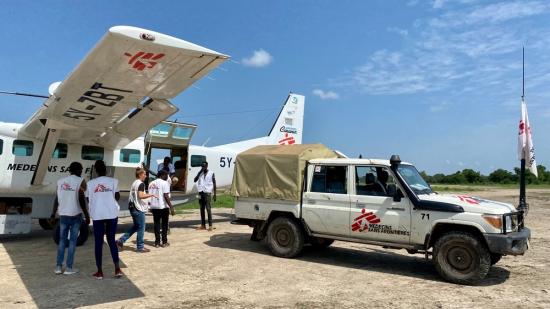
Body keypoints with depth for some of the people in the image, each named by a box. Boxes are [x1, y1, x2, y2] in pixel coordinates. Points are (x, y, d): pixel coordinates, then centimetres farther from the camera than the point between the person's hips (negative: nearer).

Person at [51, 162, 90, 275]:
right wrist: (87, 215, -5)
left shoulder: (60, 181, 8)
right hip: (75, 215, -4)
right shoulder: (80, 181, -7)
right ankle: (69, 268, 6)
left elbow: (57, 199, 9)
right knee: (72, 241, 3)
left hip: (63, 215, 5)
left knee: (62, 240, 14)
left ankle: (58, 266, 14)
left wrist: (53, 214, 18)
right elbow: (81, 200, -12)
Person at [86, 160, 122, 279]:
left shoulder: (90, 183, 1)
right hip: (112, 214, 0)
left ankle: (99, 272, 11)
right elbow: (117, 197, 1)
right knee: (111, 240, 11)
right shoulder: (113, 181, -3)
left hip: (97, 215, 0)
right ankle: (117, 269, 6)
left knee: (98, 242, 8)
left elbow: (88, 200, 9)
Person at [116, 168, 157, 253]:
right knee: (141, 228, 2)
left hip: (132, 207, 9)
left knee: (135, 226, 19)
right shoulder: (141, 184, -14)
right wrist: (151, 195, -16)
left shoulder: (134, 183, 14)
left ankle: (121, 240, 16)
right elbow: (141, 196, -25)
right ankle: (140, 247, 9)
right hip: (139, 209, -9)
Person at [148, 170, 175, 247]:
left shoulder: (151, 183, 11)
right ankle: (164, 242, 10)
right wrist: (171, 207, -16)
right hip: (163, 207, -5)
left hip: (154, 207, 5)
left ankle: (157, 242, 10)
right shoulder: (164, 183, -9)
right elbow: (166, 196, -16)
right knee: (164, 225, 7)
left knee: (156, 224, 10)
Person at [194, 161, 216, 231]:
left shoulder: (211, 174, -1)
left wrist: (214, 194, -5)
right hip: (201, 192, 5)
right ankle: (203, 225, 15)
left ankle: (210, 225, -7)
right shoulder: (200, 173, 10)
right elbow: (195, 180, -4)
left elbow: (214, 184, 0)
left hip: (207, 193, -5)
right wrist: (200, 171, -8)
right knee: (202, 209, 8)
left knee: (208, 209, -9)